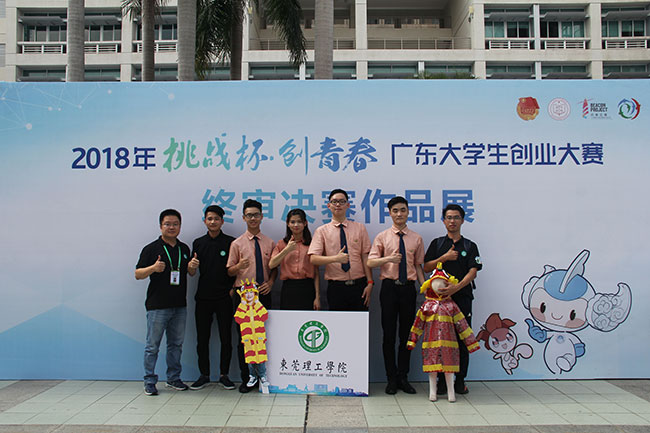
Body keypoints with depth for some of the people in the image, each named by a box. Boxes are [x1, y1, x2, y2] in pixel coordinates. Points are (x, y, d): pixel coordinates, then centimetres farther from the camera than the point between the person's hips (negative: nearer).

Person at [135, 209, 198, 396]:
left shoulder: (184, 249, 12)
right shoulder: (151, 249, -4)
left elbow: (190, 273, 22)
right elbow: (138, 274, -5)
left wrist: (192, 267, -1)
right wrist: (153, 268, -24)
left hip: (180, 305, 5)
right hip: (157, 306, -5)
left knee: (176, 344, 12)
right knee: (152, 345, 1)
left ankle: (173, 378, 24)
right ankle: (150, 381, 12)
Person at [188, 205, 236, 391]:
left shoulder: (231, 242, 1)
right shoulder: (198, 243, 9)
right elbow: (192, 271, 14)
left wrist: (232, 289, -6)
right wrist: (191, 266, -6)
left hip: (224, 298, -2)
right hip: (203, 298, 2)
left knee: (226, 338, 3)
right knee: (202, 338, 7)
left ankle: (224, 375, 16)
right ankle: (204, 375, 20)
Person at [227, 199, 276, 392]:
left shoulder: (269, 243, 9)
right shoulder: (237, 243, 3)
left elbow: (274, 267, 14)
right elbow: (230, 271, 3)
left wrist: (270, 282, -4)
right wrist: (239, 266, -18)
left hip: (263, 293, 2)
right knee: (244, 337, 2)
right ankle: (245, 378, 11)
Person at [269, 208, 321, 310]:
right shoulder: (282, 244, 10)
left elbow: (316, 273, 2)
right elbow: (271, 265, -6)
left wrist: (317, 296, -4)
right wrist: (287, 250, -16)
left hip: (307, 289, 0)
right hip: (288, 289, 1)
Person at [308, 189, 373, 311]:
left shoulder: (360, 228, 9)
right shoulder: (322, 231, 3)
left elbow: (366, 257, 3)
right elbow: (313, 259, -8)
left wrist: (370, 283, -6)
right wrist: (335, 258, -23)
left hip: (359, 285, 1)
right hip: (336, 286, -1)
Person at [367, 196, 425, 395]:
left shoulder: (416, 238, 9)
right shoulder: (382, 237, 3)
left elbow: (418, 265, 12)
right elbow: (370, 262, -4)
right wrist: (388, 259, -22)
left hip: (408, 287, 2)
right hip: (389, 287, -1)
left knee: (406, 334, 7)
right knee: (389, 334, 3)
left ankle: (403, 378, 17)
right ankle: (391, 378, 14)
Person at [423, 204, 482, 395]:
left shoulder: (470, 246, 9)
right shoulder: (437, 243, 12)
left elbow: (473, 271, -4)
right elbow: (426, 267, 5)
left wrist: (456, 287, -19)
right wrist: (445, 257, -9)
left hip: (462, 296, 0)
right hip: (439, 296, 0)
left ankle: (460, 380, 12)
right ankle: (442, 379, 10)